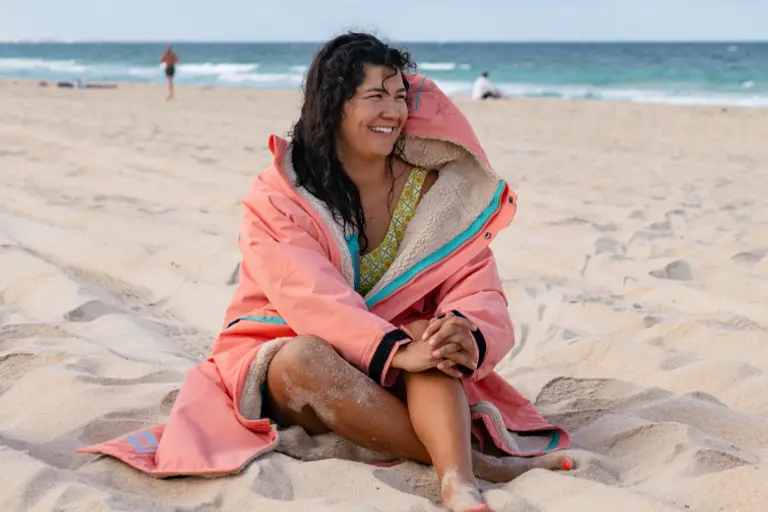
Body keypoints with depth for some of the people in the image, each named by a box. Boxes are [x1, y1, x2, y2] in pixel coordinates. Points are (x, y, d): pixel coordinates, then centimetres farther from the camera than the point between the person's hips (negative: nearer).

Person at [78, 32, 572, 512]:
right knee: (306, 357, -36)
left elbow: (477, 289, -15)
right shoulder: (277, 197, -11)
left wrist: (467, 336, -40)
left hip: (395, 370, 2)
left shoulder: (432, 189, -4)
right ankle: (479, 464, -38)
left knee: (432, 338, -29)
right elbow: (310, 295, -28)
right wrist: (396, 351, -44)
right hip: (289, 360, -2)